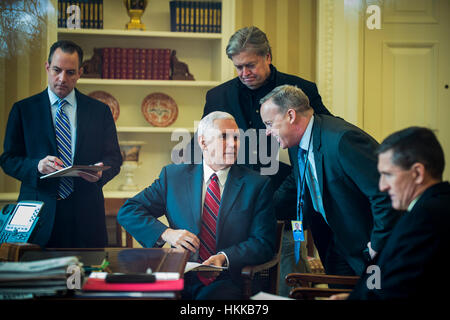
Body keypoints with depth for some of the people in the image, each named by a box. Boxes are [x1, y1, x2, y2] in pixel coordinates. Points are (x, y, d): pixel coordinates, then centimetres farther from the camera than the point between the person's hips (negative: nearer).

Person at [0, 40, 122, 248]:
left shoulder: (100, 111, 10)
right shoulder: (22, 110, 8)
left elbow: (113, 158, 10)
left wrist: (100, 173, -13)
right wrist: (37, 166, -15)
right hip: (39, 214, -1)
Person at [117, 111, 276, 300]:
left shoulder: (257, 185, 7)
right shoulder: (173, 176, 11)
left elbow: (264, 244, 1)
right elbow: (127, 212, 9)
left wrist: (224, 258, -17)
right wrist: (166, 233, -9)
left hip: (225, 283, -2)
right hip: (179, 276, 2)